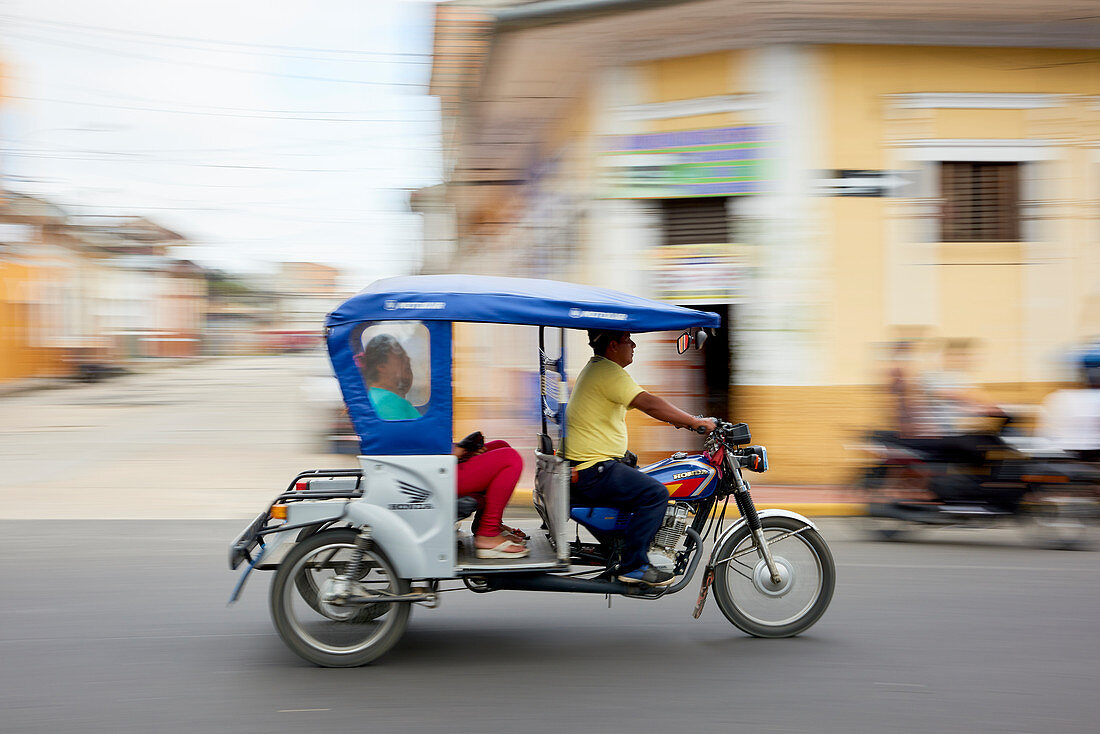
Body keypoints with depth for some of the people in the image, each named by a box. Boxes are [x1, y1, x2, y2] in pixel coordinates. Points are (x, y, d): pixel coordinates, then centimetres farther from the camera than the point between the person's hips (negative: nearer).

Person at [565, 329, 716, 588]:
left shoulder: (597, 368, 19)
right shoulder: (608, 371, -15)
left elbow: (641, 403, 25)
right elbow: (649, 404, -24)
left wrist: (679, 419, 18)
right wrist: (693, 421, -17)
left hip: (582, 465, 11)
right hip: (593, 469, -11)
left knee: (640, 479, 25)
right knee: (655, 493, -17)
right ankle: (633, 565, -14)